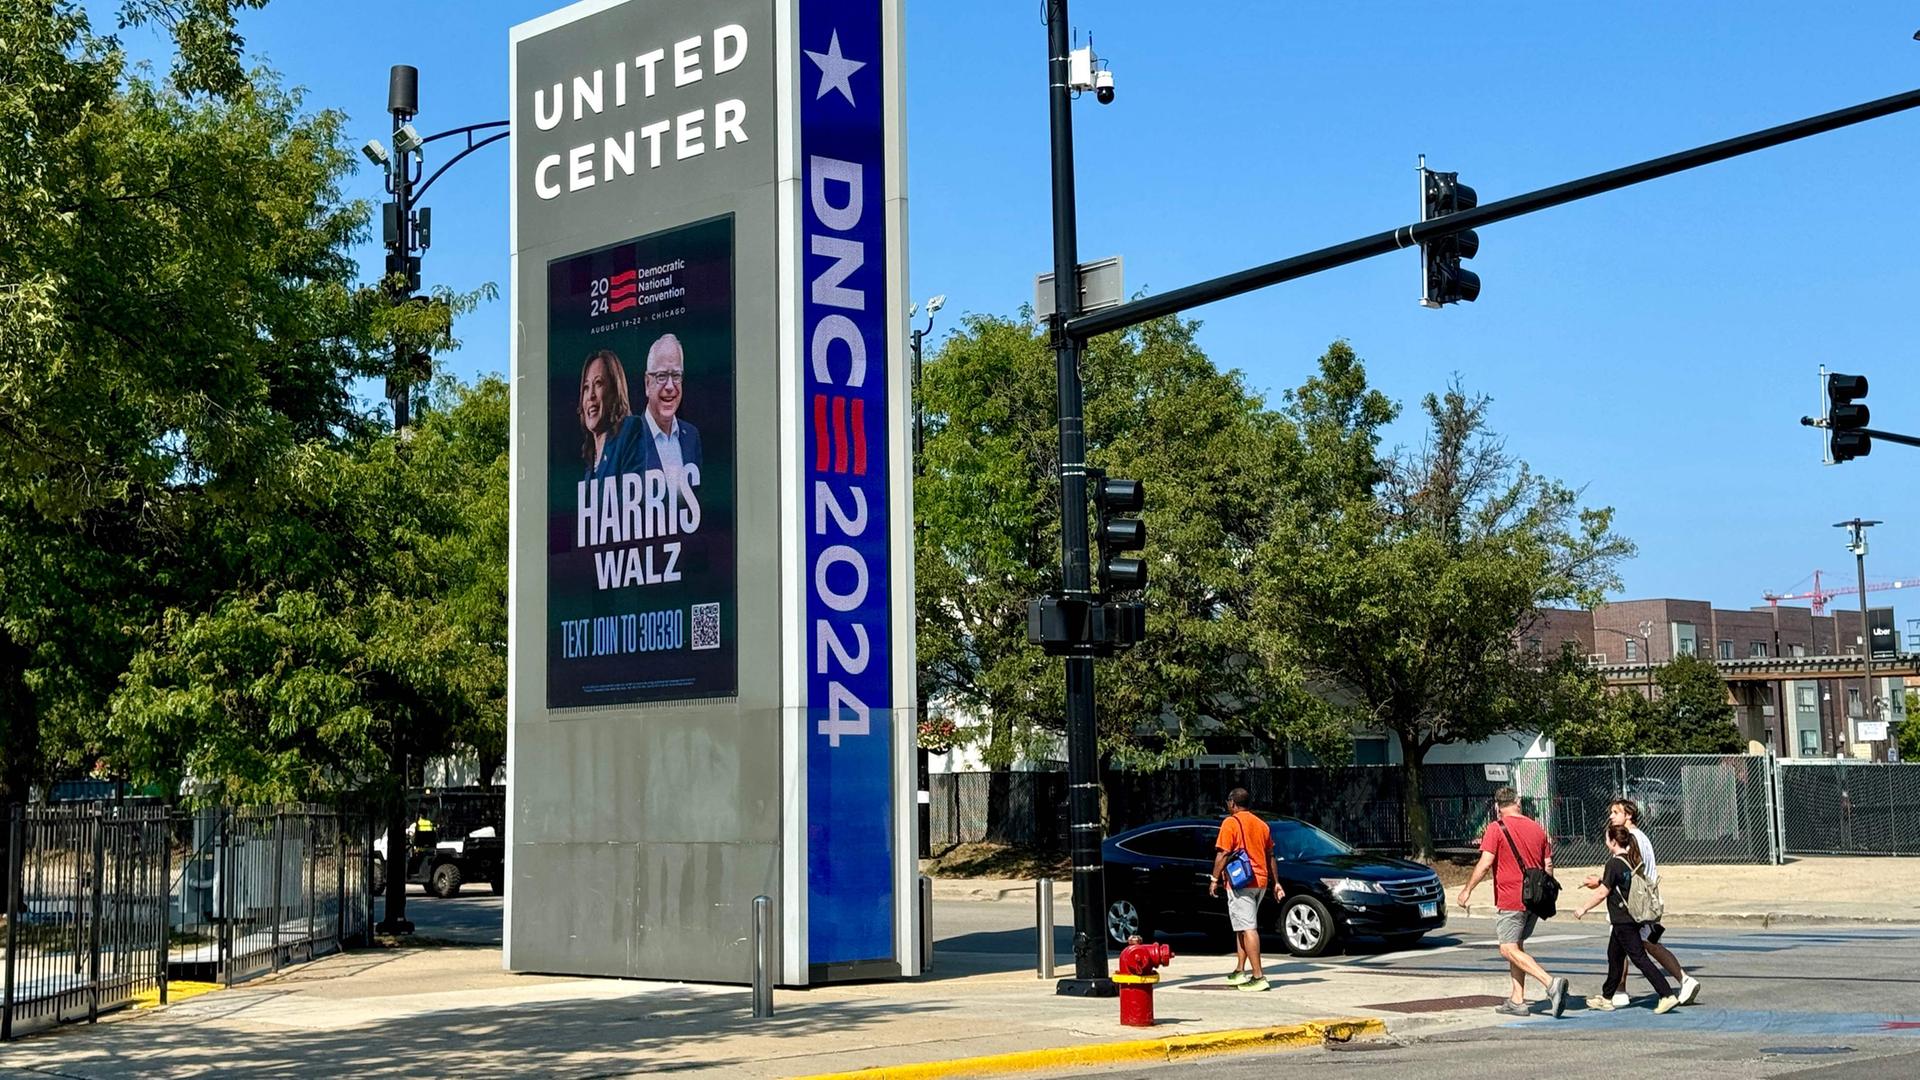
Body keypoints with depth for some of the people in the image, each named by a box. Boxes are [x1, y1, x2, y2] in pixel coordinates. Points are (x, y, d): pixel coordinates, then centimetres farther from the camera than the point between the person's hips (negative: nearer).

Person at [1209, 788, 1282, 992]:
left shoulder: (1231, 823, -7)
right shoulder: (1262, 825, 15)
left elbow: (1223, 854, -13)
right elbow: (1270, 856, 19)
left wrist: (1215, 879, -6)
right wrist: (1276, 882, 23)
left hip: (1240, 882, -8)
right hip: (1260, 882, 8)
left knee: (1248, 928, -10)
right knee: (1243, 927, 19)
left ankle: (1258, 977, -16)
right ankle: (1240, 971, 21)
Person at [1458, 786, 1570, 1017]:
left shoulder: (1496, 828, -9)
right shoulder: (1537, 828, 9)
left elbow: (1485, 864, -15)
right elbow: (1548, 866, 13)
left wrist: (1467, 890, -6)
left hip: (1510, 900, -7)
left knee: (1509, 949, -4)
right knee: (1517, 946, 17)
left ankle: (1551, 983, -22)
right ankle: (1517, 1001, 15)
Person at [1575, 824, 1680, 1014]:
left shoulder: (1614, 863, -16)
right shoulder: (1633, 860, 8)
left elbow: (1603, 893, -13)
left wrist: (1584, 909, -3)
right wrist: (1601, 880, 32)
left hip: (1623, 920, -9)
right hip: (1632, 918, 9)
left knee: (1640, 958, -8)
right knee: (1614, 955, 17)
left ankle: (1668, 995, -12)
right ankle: (1606, 998, 26)